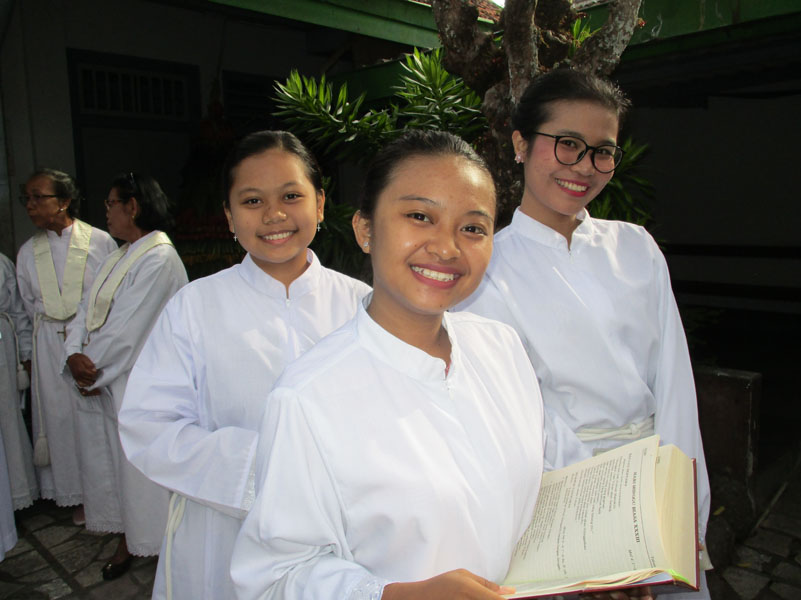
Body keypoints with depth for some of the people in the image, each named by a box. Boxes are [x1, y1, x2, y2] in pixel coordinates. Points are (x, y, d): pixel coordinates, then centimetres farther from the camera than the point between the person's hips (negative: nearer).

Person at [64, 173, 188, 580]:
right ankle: (127, 541, 36)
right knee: (110, 465, 18)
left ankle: (152, 543, 27)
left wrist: (93, 372, -10)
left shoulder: (159, 259, -18)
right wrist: (74, 354, -9)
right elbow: (86, 312, 8)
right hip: (99, 386, 9)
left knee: (140, 470, 6)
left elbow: (126, 330, -21)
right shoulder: (118, 257, 13)